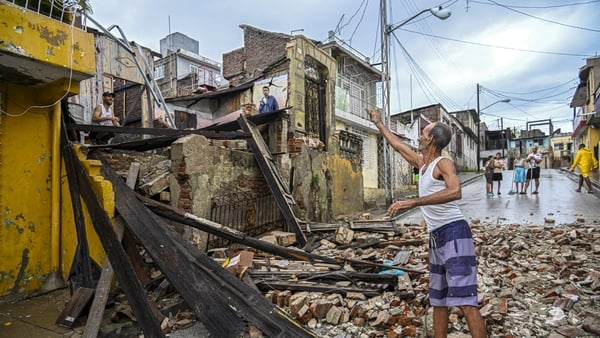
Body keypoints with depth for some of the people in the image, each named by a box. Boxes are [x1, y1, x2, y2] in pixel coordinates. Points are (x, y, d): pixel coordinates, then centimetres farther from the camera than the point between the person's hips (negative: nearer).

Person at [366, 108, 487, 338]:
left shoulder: (443, 163, -10)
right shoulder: (422, 162, 15)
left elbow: (455, 192, -31)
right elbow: (398, 145, 30)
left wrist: (412, 202, -34)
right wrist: (378, 123, 39)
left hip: (454, 232, -9)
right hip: (436, 236, 9)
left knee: (465, 300, -13)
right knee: (438, 300, 15)